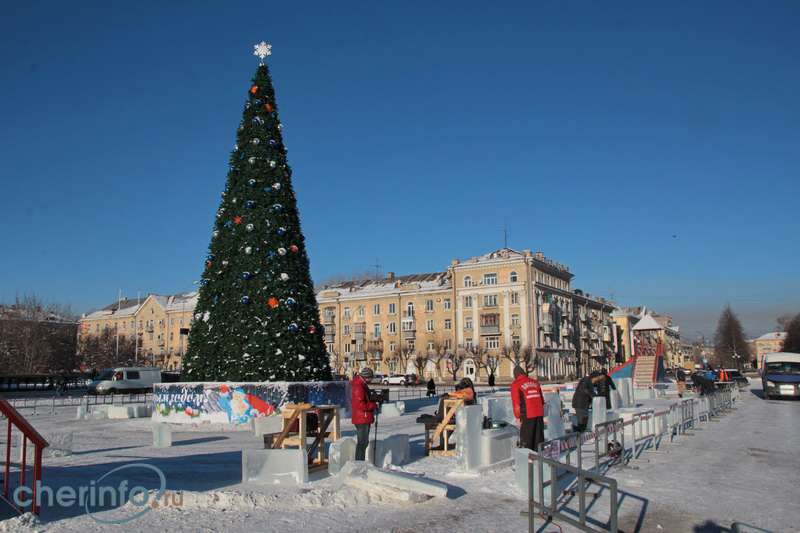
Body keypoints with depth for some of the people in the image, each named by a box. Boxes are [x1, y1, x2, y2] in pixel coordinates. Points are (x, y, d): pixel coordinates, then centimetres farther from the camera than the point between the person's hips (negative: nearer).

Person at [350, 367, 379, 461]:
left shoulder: (362, 385, 15)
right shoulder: (358, 387, -19)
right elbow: (361, 405, -25)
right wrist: (375, 405, -17)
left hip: (365, 419, 11)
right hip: (362, 419, -11)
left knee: (364, 442, 16)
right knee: (362, 442, -6)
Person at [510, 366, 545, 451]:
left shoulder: (515, 385, -4)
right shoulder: (535, 382, 14)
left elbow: (516, 402, -8)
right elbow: (542, 400, 18)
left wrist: (518, 417, -1)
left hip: (527, 416, -5)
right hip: (539, 415, 5)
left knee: (525, 439, 3)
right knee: (538, 438, 14)